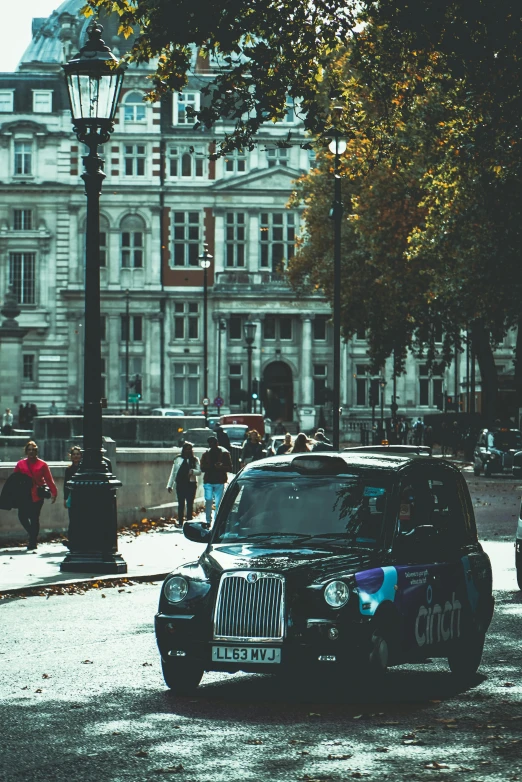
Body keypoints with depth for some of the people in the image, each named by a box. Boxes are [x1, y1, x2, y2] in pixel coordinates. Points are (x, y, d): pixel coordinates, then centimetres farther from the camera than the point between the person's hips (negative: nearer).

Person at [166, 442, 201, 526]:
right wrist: (169, 485, 6)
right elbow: (173, 472, 9)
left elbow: (199, 472, -1)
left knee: (190, 504, 3)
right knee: (181, 504, 2)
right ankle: (180, 522, 6)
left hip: (191, 484, 0)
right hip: (180, 484, 0)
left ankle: (189, 521, 8)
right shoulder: (178, 459, 7)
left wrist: (192, 471, -22)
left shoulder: (195, 460, 6)